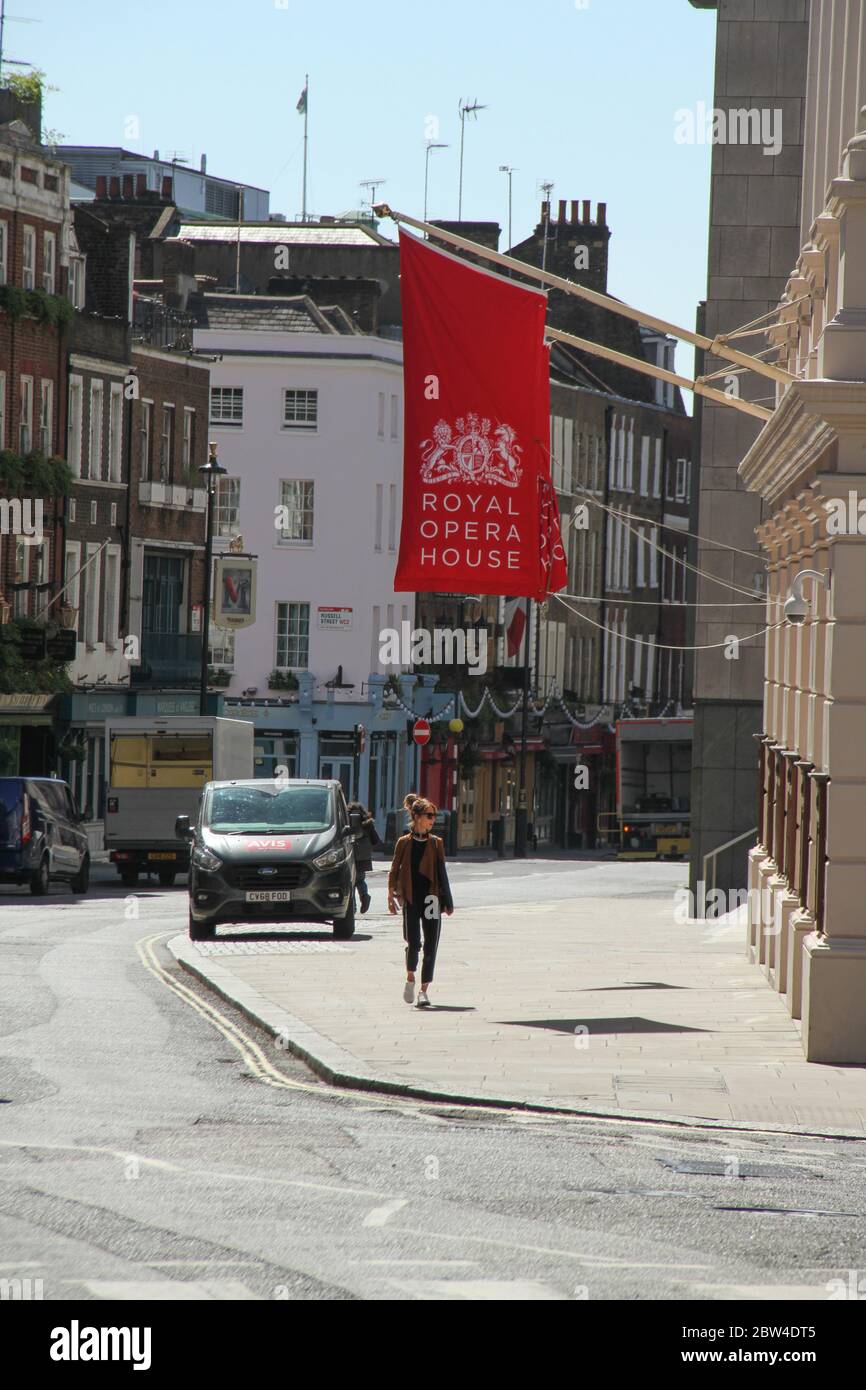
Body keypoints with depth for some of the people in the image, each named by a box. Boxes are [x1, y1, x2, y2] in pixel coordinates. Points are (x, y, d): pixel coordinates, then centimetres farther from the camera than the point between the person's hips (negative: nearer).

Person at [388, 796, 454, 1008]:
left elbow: (442, 873, 11)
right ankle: (410, 978, 17)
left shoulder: (436, 843, 8)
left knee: (430, 947, -1)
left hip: (431, 899, 2)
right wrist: (391, 895, -5)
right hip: (411, 900, -2)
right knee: (413, 943, -10)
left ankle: (424, 990, 7)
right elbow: (395, 870, 5)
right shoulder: (404, 843, 3)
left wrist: (447, 902, 9)